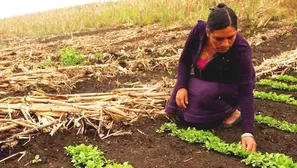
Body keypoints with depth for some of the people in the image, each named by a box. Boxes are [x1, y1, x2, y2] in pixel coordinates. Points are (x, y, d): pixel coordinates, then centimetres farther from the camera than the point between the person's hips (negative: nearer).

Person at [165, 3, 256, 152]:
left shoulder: (241, 50, -34)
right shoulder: (199, 30, -24)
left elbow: (246, 92, -36)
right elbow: (184, 61, -9)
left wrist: (247, 132, -44)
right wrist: (182, 86, -24)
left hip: (230, 88, -5)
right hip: (202, 82, 5)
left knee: (205, 94, -35)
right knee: (175, 108, -8)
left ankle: (232, 111, -6)